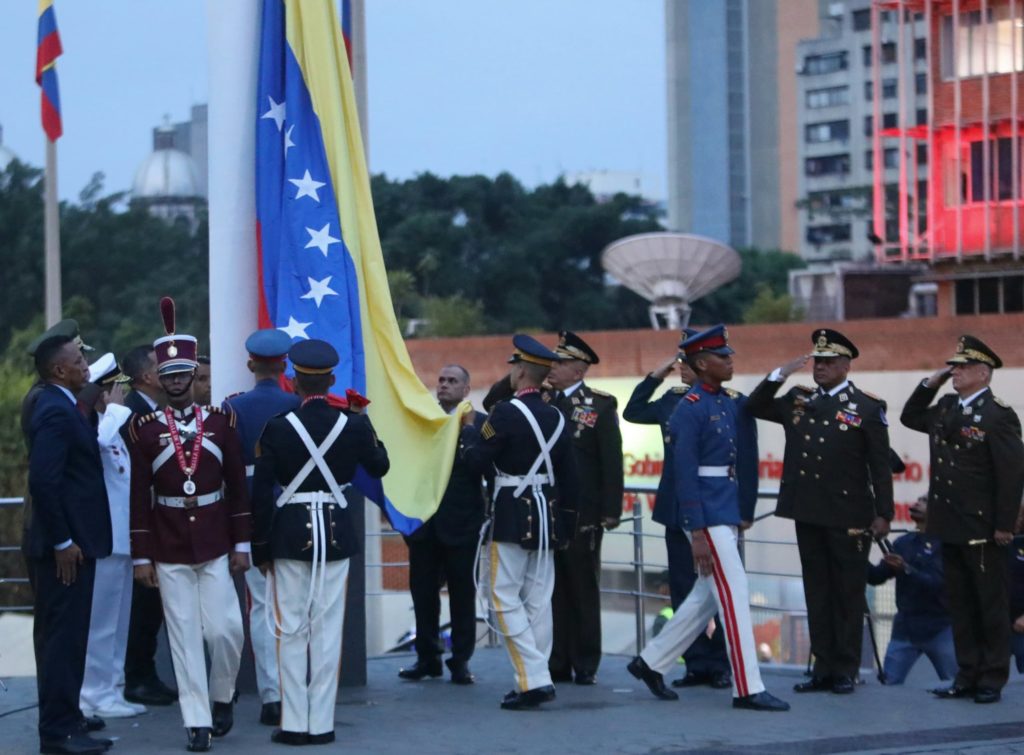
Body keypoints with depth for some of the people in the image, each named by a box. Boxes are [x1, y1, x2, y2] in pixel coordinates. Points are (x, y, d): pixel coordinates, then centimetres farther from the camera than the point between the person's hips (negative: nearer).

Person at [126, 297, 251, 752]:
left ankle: (223, 697, 24)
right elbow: (138, 496, 0)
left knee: (226, 630, -2)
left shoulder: (221, 421, 3)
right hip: (169, 550, 0)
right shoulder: (144, 428, 0)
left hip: (216, 546, 1)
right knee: (184, 637, 2)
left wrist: (242, 544, 1)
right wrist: (141, 556, -3)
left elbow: (238, 487, 5)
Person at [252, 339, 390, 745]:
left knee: (291, 631, 5)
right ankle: (322, 723, 7)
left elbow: (261, 492, -7)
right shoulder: (353, 424, -5)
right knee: (328, 631, 6)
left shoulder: (277, 427, -8)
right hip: (335, 533, 1)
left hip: (289, 535, -1)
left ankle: (294, 723, 6)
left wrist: (260, 547, 2)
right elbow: (379, 467, 13)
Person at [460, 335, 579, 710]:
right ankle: (535, 679, 11)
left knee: (505, 597, -3)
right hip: (547, 517, 7)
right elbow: (568, 475, 10)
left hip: (512, 516, -7)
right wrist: (566, 524, 18)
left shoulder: (506, 413, -15)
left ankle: (534, 678, -11)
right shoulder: (556, 417, 7)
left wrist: (468, 429, 6)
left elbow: (477, 460, -13)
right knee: (538, 600, 10)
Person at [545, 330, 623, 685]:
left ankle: (586, 665, 10)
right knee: (553, 589, 9)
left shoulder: (600, 406, -3)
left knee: (584, 590, 4)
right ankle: (558, 663, 16)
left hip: (583, 516, -4)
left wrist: (611, 510, -11)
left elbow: (612, 462, -6)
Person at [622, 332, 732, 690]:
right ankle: (697, 664, 15)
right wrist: (655, 376, 10)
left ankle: (722, 665, 10)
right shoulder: (672, 399, 8)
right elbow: (633, 412, 21)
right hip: (677, 509, 6)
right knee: (683, 589, 8)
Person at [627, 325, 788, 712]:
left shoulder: (734, 403, 13)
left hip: (729, 514, 9)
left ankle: (651, 663, 26)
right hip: (708, 515, -9)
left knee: (707, 598, 14)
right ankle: (748, 688, -4)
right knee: (735, 596, -8)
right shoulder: (690, 409, -11)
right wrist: (696, 533, -18)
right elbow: (684, 474, -15)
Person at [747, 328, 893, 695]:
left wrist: (883, 513, -10)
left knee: (848, 593, 2)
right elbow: (755, 408, 14)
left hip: (848, 517, -5)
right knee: (817, 592, 9)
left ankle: (846, 671, 8)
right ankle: (823, 668, 14)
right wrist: (780, 375, 1)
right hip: (808, 513, 5)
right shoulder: (799, 400, 11)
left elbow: (880, 465, -6)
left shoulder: (867, 406, -4)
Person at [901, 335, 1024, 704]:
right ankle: (967, 675, 19)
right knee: (960, 604, 12)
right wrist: (930, 384, 11)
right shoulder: (945, 407, 11)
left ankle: (992, 679, 9)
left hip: (982, 530, -8)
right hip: (950, 526, 8)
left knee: (991, 605, 3)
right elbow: (910, 417, 27)